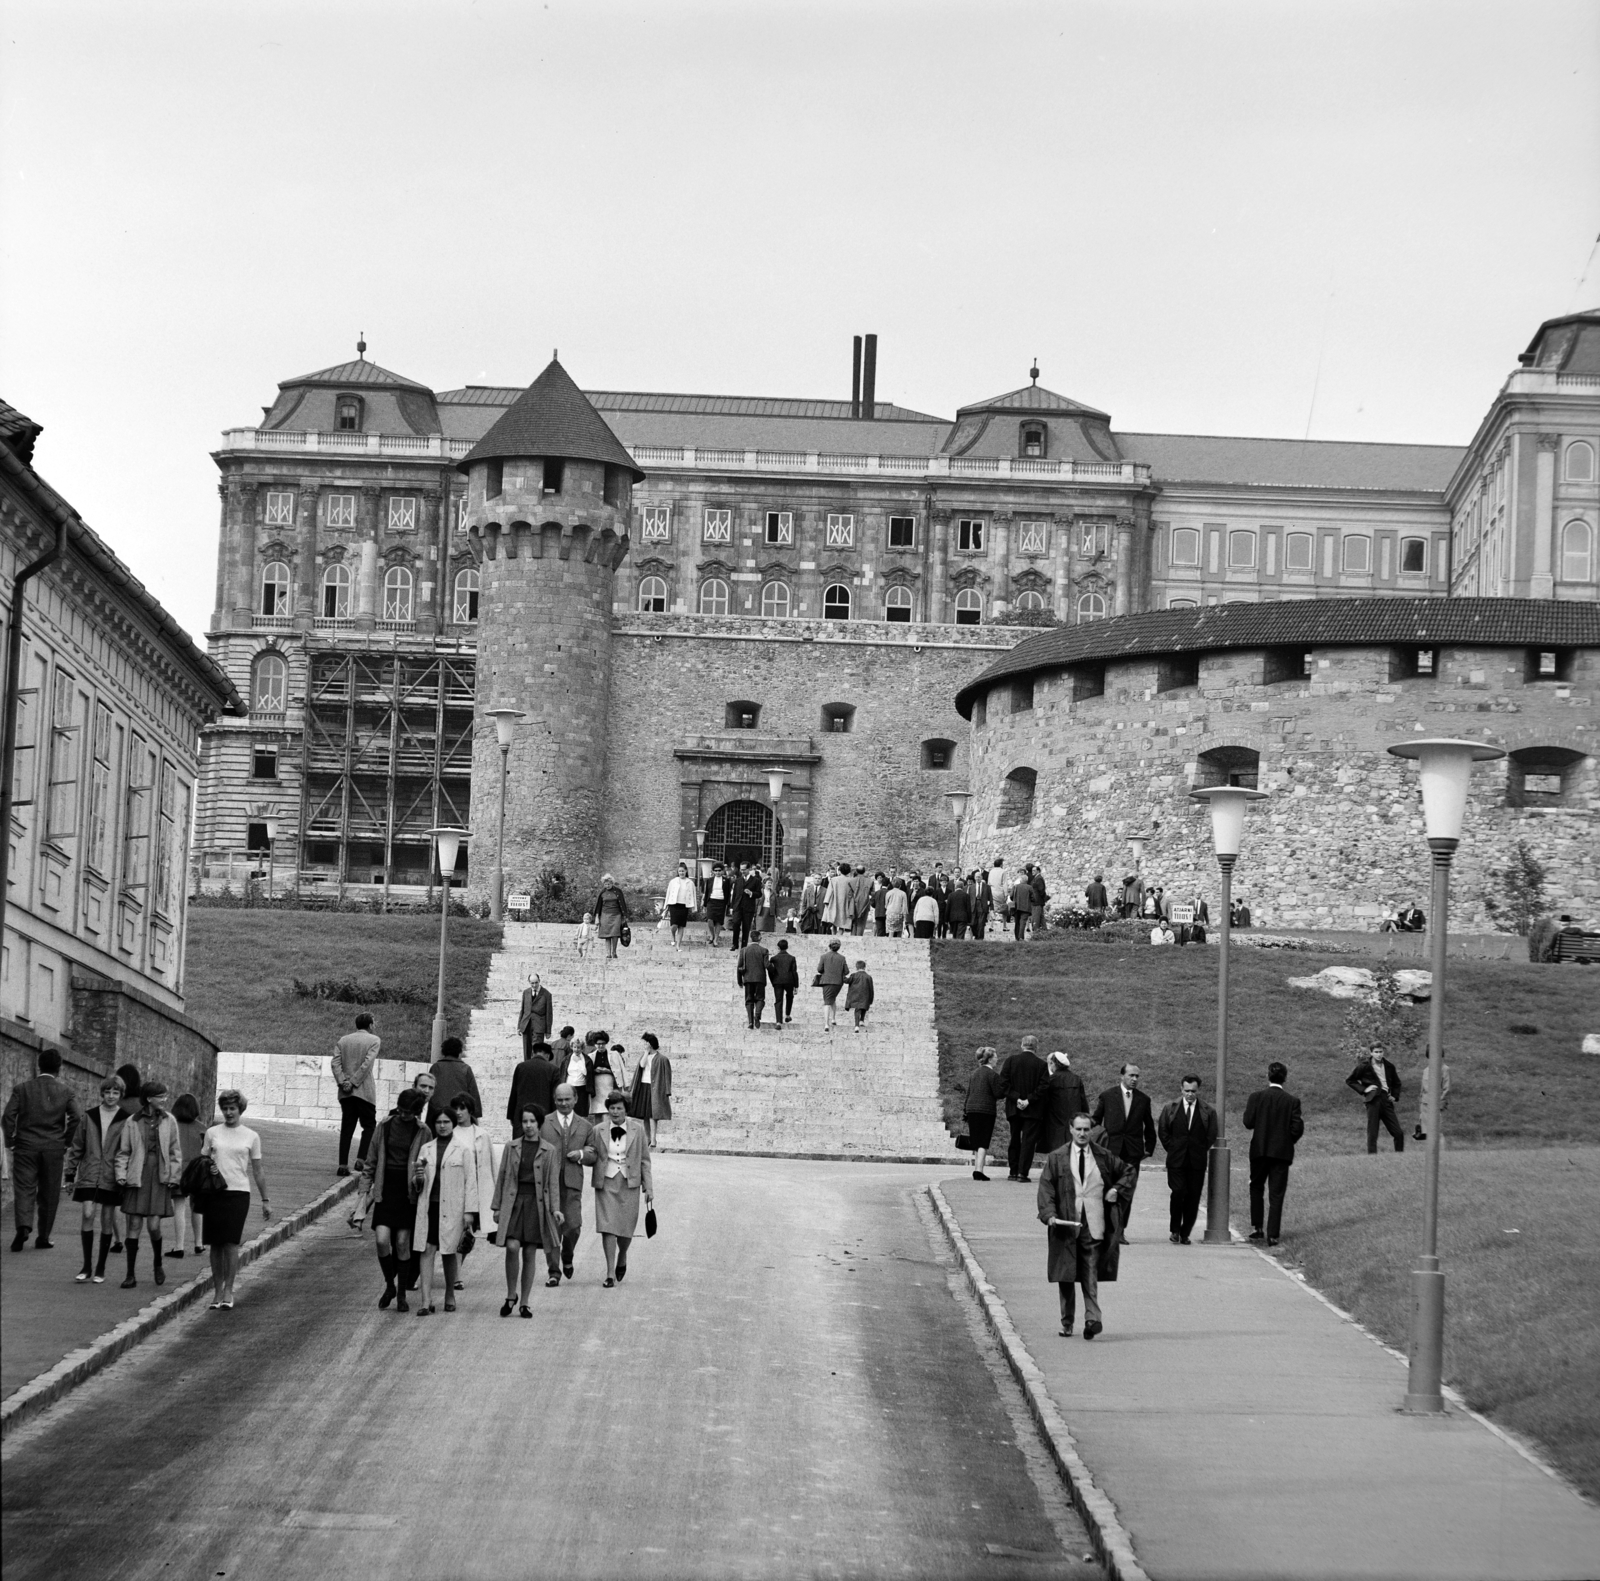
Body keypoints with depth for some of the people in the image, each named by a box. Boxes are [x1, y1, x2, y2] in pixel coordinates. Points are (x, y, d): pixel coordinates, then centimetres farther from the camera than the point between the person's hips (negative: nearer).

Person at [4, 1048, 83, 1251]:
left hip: (26, 1147, -1)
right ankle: (43, 1238, 13)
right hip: (54, 1149, 1)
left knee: (24, 1189, -1)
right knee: (48, 1194, 10)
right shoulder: (64, 1091, 2)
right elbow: (77, 1116, -9)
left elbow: (9, 1116, -7)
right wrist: (66, 1140, 3)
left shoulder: (22, 1088, 1)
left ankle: (23, 1226, -25)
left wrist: (10, 1140, 5)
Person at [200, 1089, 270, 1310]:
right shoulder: (212, 1133, 9)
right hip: (214, 1193, 2)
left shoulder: (251, 1137, 7)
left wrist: (265, 1200, 12)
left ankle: (228, 1291, -8)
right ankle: (217, 1290, 10)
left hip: (238, 1193, -2)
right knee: (216, 1244, 3)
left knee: (231, 1243, -11)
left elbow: (257, 1171, 12)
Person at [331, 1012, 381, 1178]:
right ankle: (361, 1159, -8)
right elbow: (367, 1063, -12)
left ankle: (343, 1165, 2)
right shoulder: (374, 1040, -1)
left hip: (345, 1093, 4)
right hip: (365, 1090, -4)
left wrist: (342, 1082, -6)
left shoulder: (343, 1040, 11)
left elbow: (335, 1063, 0)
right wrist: (354, 1082, -11)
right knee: (369, 1125, 7)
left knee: (346, 1127, 7)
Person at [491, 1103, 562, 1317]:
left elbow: (553, 1182, 3)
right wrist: (497, 1206, 7)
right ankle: (511, 1295, 1)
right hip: (513, 1202, 0)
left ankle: (524, 1302, 11)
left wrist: (555, 1209, -9)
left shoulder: (549, 1152, 5)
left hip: (537, 1203, 0)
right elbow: (502, 1178, 10)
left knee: (529, 1253, 3)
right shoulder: (511, 1148, 8)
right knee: (512, 1247, -17)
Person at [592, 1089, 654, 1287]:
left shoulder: (638, 1130, 4)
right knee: (607, 1227, -8)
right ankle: (610, 1274, -5)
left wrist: (648, 1187, 3)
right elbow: (592, 1157, 12)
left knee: (626, 1229, 2)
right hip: (606, 1183, 0)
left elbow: (645, 1161, 6)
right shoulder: (598, 1131, 4)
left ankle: (622, 1257, 35)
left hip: (629, 1184, 0)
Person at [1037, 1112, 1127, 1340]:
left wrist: (1117, 1189, 4)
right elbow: (1046, 1186, -2)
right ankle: (1067, 1323, 13)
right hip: (1066, 1225, 0)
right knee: (1065, 1276, 4)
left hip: (1094, 1227, 0)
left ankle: (1092, 1319, -13)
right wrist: (1049, 1214, -15)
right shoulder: (1057, 1158, 4)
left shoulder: (1103, 1157, 8)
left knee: (1091, 1276, -7)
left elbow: (1127, 1172, 22)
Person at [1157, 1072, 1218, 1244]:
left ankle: (1185, 1233, 8)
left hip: (1197, 1161, 1)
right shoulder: (1170, 1109, 7)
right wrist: (1173, 1149, 3)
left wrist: (1202, 1151, 2)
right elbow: (1162, 1132, 10)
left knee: (1193, 1197, -1)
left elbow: (1211, 1135, 7)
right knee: (1178, 1193, -13)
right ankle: (1175, 1230, 1)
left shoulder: (1208, 1111, 4)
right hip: (1176, 1160, -1)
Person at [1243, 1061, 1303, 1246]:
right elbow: (1297, 1128, -9)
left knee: (1256, 1187, 19)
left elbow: (1248, 1123, -10)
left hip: (1259, 1149, 0)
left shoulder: (1256, 1097, -7)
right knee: (1276, 1194, 3)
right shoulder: (1292, 1101, -7)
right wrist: (1289, 1140, 11)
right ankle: (1273, 1234, -1)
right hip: (1282, 1151, 0)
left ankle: (1256, 1227, 12)